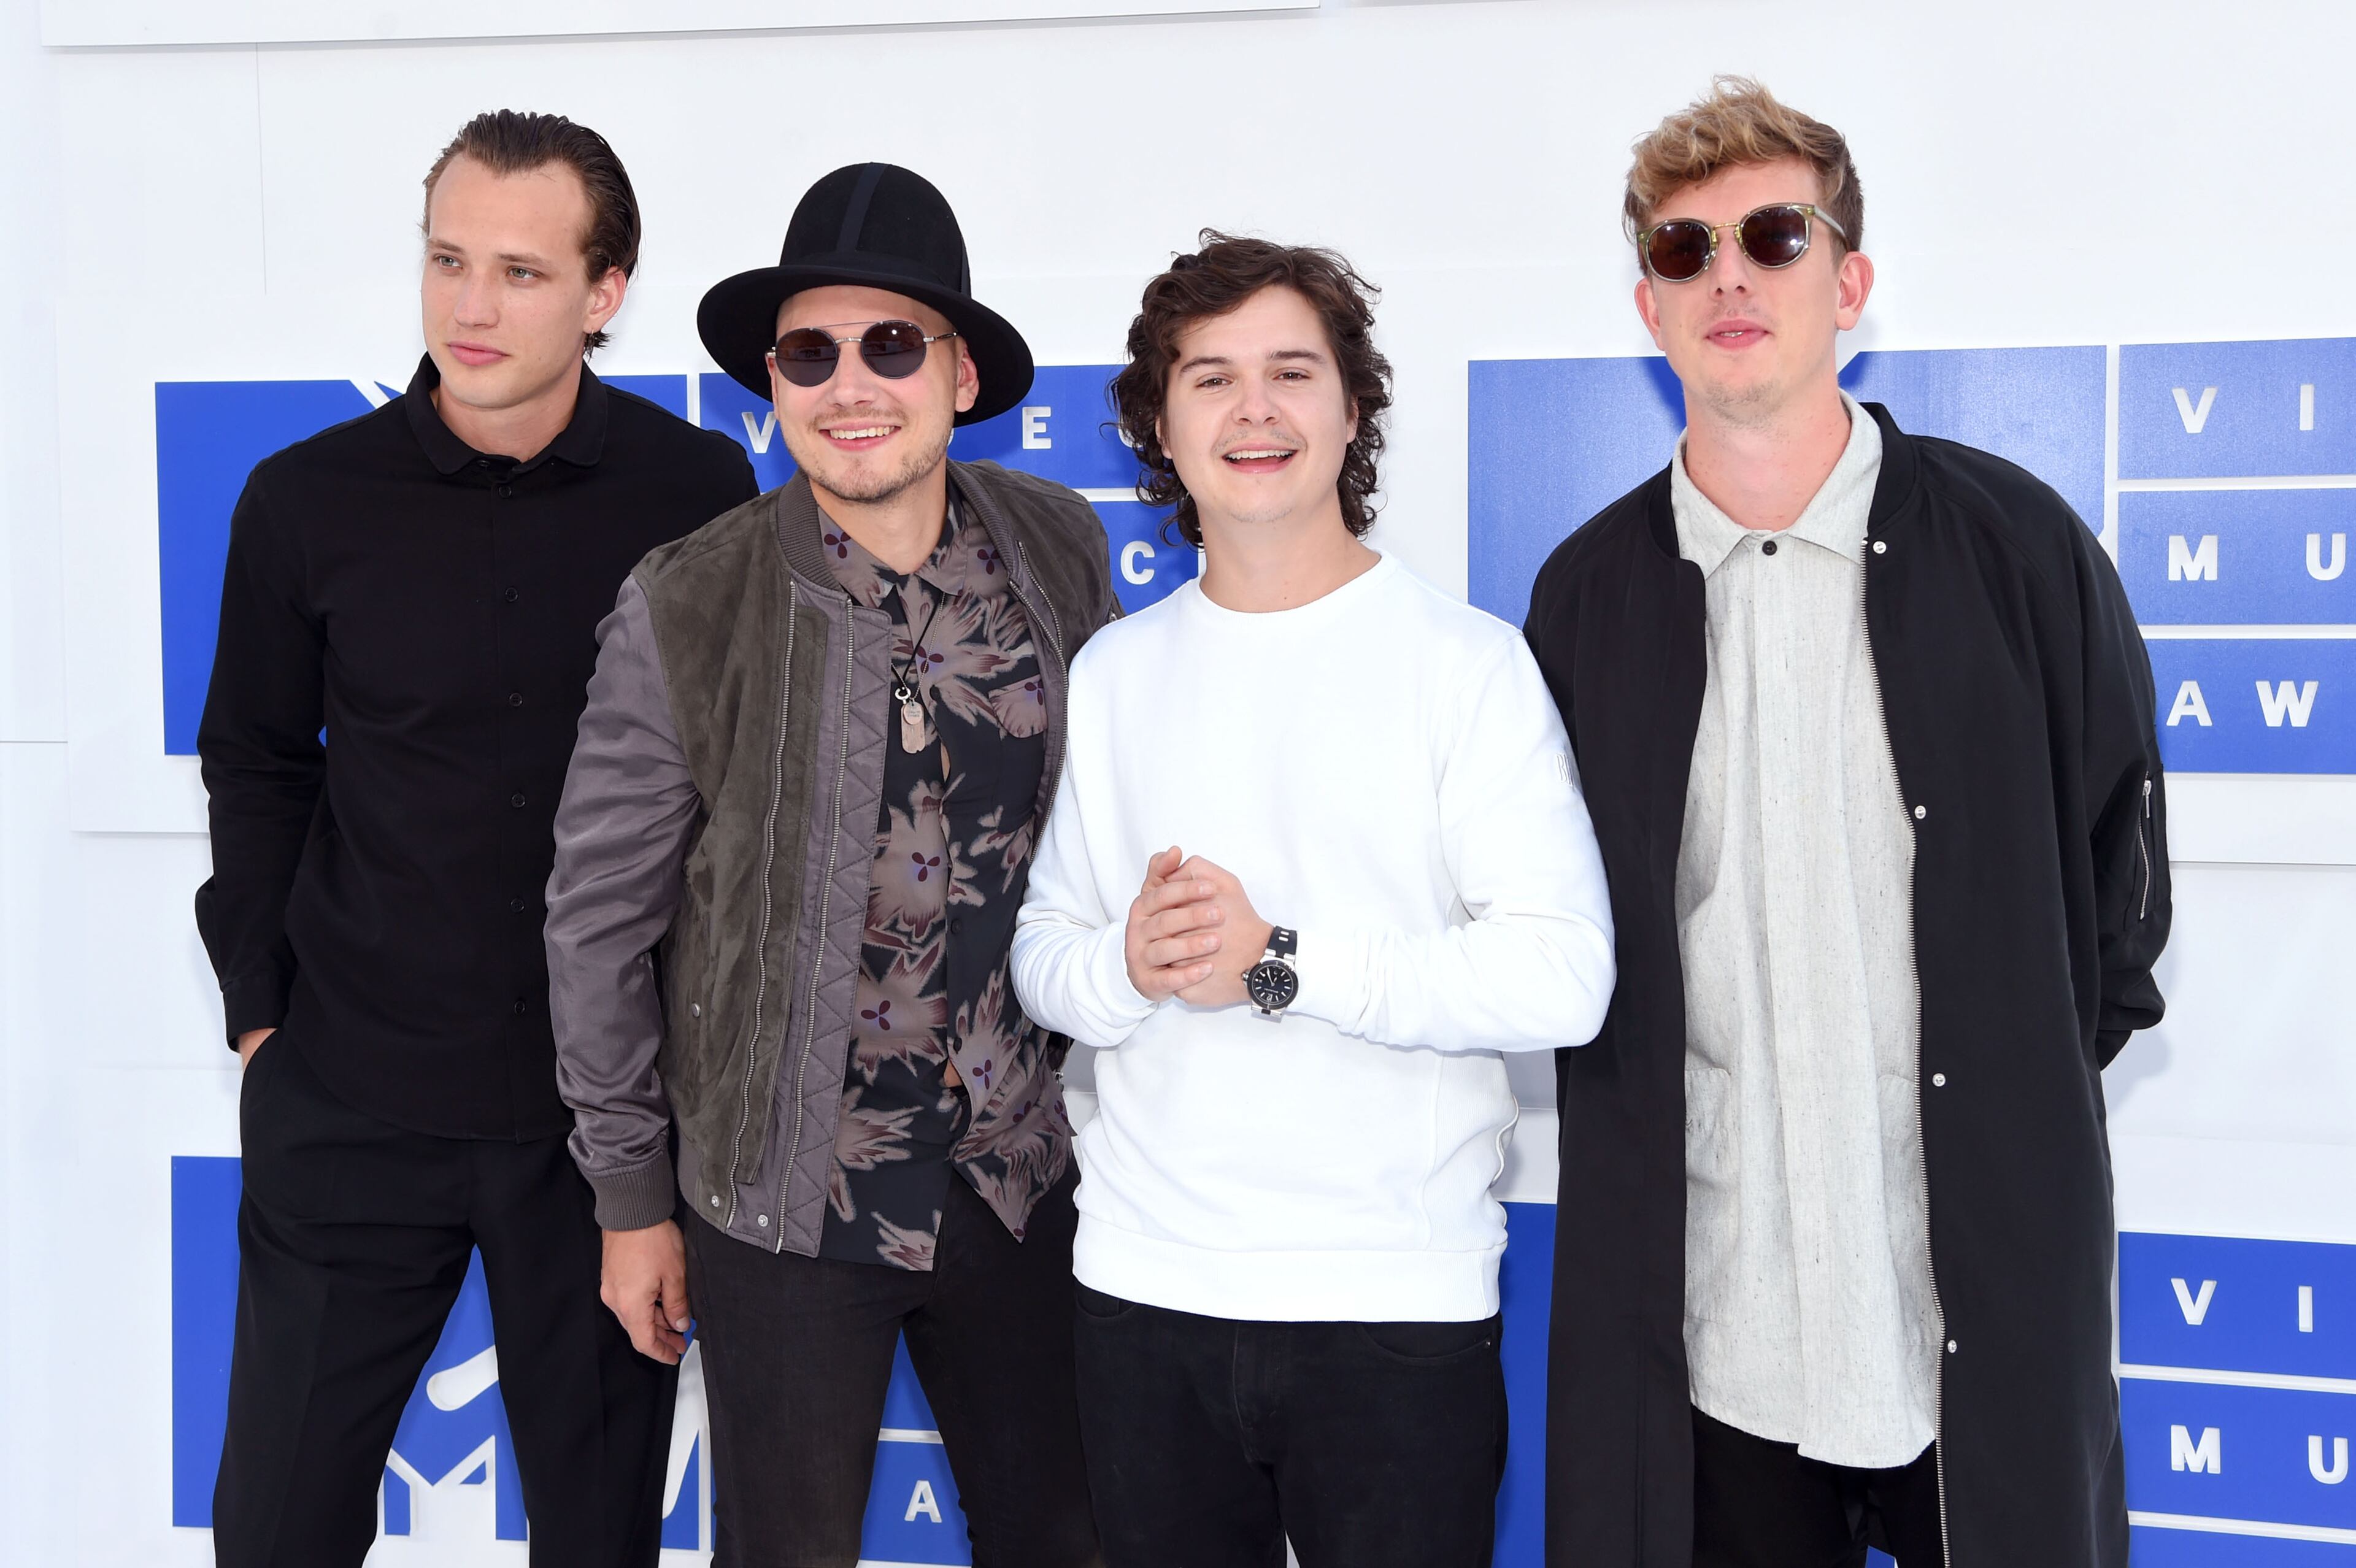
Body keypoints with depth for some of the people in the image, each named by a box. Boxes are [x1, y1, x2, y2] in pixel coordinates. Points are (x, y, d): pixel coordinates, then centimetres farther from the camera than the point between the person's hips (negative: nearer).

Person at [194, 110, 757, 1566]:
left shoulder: (700, 493, -5)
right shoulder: (309, 501, -3)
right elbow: (256, 765, 9)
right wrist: (261, 1005, 4)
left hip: (609, 1109, -1)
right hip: (351, 1101, 1)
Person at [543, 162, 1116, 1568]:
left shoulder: (1061, 549, -4)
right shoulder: (687, 610, -13)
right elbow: (600, 915, -4)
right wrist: (631, 1196, 1)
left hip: (1025, 1175, 3)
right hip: (788, 1200, -3)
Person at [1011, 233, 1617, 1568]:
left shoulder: (1466, 660, -5)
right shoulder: (1112, 672, 10)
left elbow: (1562, 977, -13)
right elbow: (1043, 949, 10)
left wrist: (1279, 961, -18)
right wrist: (1129, 966, -12)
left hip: (1398, 1302, -3)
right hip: (1145, 1284, 4)